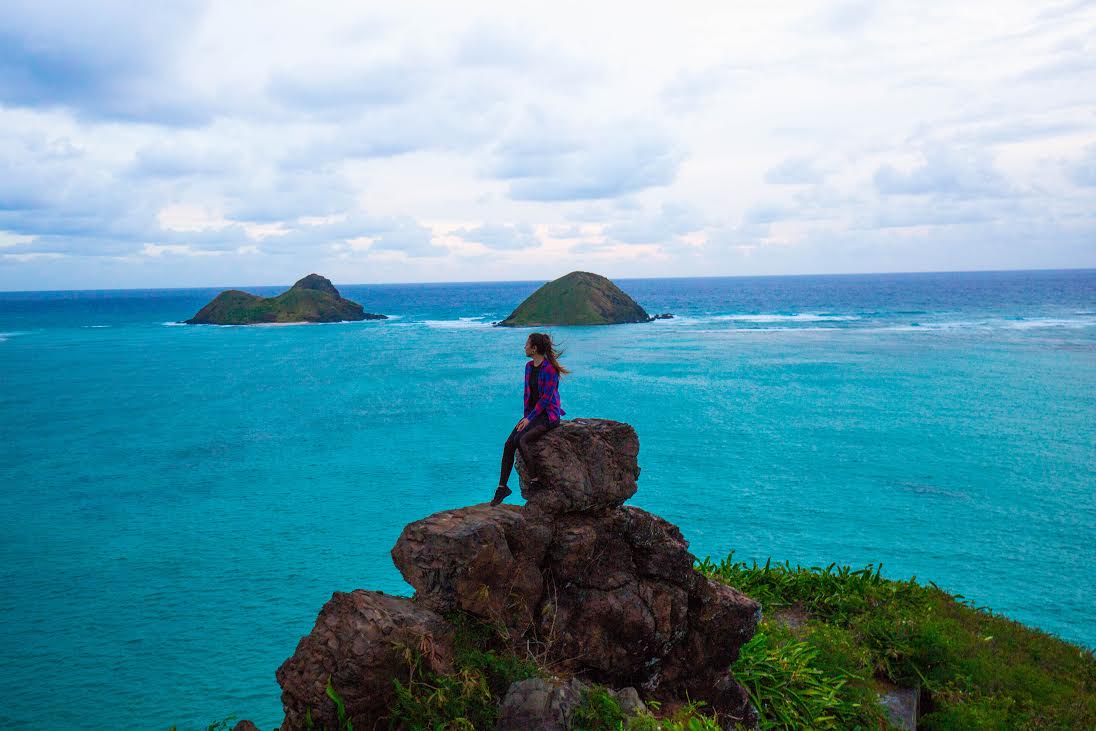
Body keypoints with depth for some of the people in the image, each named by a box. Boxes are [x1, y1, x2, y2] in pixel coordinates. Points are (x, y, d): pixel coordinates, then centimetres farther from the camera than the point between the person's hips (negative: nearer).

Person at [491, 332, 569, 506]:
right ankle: (502, 486, -5)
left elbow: (546, 397, -18)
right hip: (532, 413, 8)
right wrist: (525, 416, 5)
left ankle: (535, 479, -16)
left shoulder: (549, 369, -17)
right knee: (509, 443, -10)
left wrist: (529, 418, -16)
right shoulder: (529, 366, 9)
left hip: (548, 415, -8)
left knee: (520, 439, -28)